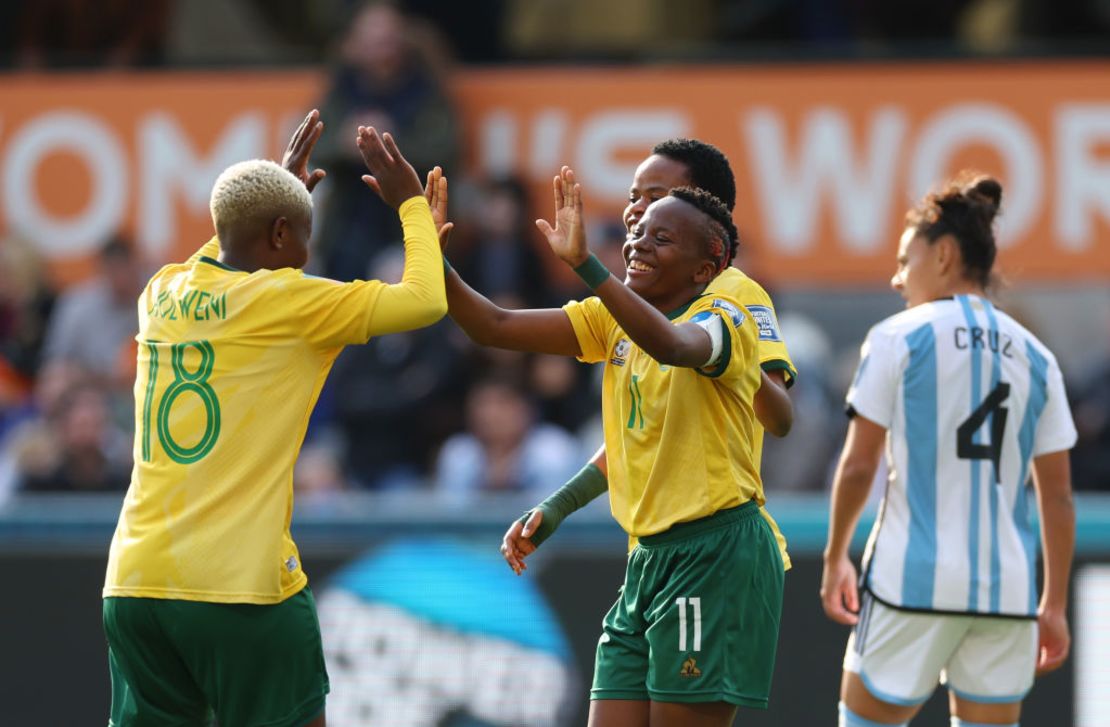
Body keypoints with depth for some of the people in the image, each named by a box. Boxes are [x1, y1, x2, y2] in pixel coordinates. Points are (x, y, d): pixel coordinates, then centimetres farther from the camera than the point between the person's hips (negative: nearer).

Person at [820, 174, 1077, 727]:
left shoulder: (899, 339, -2)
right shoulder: (1035, 358, 10)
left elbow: (858, 465, -4)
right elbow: (1057, 495, 9)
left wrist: (836, 557, 9)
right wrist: (1055, 604, 14)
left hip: (914, 577, -4)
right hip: (1006, 587, 4)